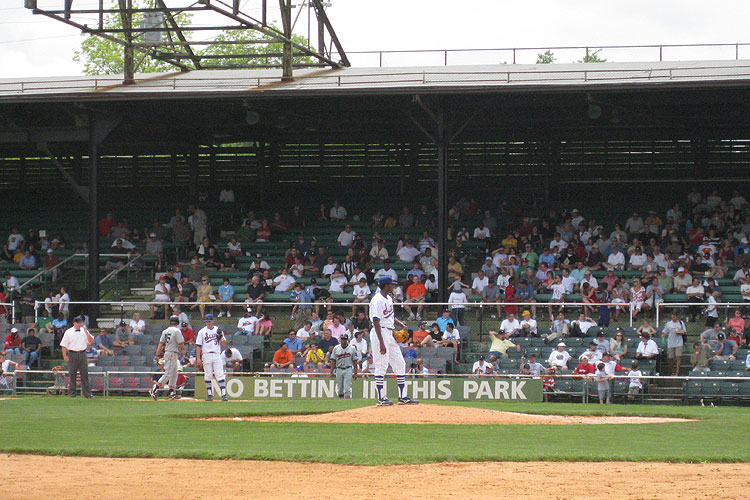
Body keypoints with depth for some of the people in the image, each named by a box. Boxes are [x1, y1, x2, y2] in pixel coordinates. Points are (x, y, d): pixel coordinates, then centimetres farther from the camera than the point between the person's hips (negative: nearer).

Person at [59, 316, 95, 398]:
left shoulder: (84, 331, 11)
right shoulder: (68, 332, 2)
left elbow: (91, 341, 5)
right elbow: (63, 345, 1)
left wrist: (86, 332, -6)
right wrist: (65, 356, -9)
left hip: (82, 354, 2)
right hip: (72, 354, -2)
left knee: (85, 374, -1)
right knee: (72, 374, 1)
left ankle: (87, 393, -1)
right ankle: (72, 392, 9)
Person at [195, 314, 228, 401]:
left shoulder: (218, 330, 10)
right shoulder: (202, 331, 6)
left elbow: (224, 343, 9)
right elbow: (198, 346, 2)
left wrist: (221, 338, -13)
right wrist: (198, 358, -6)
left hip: (217, 355, 0)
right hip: (206, 355, 0)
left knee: (220, 375, -8)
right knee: (208, 376, 2)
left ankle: (223, 394, -10)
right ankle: (210, 394, 10)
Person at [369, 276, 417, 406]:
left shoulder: (389, 299, 15)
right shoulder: (377, 300, -14)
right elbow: (376, 322, -20)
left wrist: (402, 326, 7)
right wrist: (381, 343, -25)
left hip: (390, 334, 10)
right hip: (380, 333, -10)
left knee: (400, 365, 9)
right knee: (381, 366, -6)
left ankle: (402, 396, 13)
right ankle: (381, 398, -2)